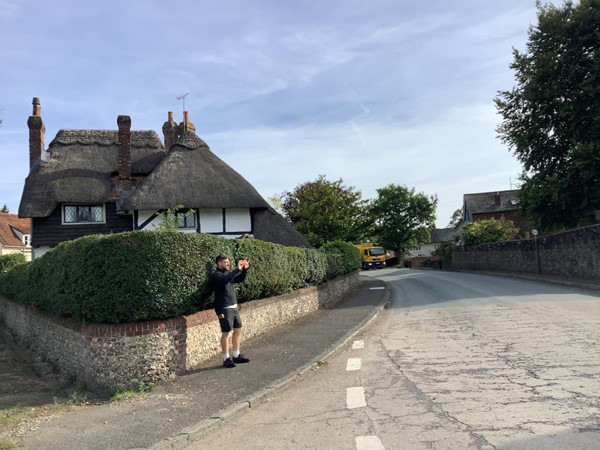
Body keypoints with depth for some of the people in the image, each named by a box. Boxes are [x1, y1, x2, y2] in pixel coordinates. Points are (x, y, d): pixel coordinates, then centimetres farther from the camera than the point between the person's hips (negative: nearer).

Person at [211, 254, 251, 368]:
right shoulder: (216, 275, -12)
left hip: (234, 307, 9)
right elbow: (226, 279, -32)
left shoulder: (228, 273, 14)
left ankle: (236, 355, 22)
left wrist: (245, 269, 2)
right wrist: (237, 269, -30)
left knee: (238, 330, 12)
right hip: (224, 309, -9)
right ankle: (226, 359, 7)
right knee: (226, 333, -3)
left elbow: (240, 279, 18)